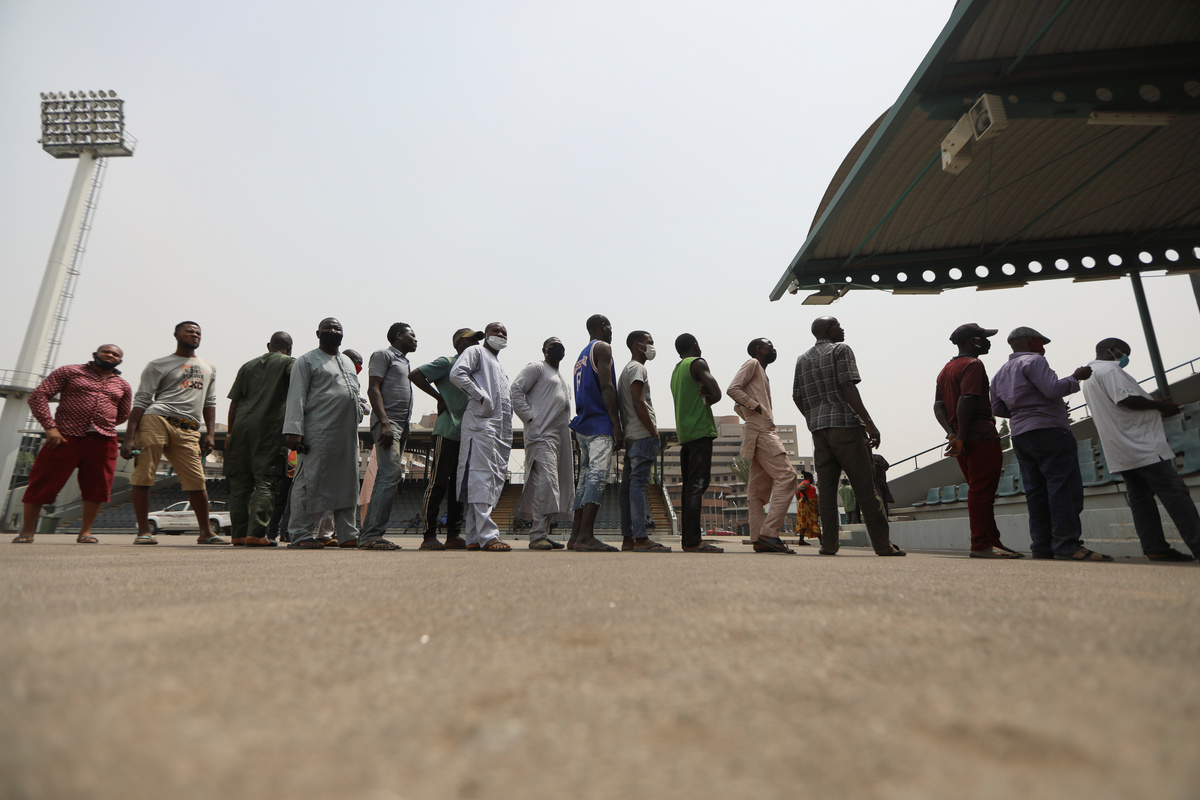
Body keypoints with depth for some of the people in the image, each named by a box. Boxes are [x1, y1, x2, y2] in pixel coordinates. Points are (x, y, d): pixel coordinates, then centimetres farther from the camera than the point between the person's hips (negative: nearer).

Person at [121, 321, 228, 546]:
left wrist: (210, 433, 12)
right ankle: (144, 531, 4)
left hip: (188, 430, 3)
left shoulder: (208, 369, 26)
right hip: (156, 421, -3)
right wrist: (129, 437, -6)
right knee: (143, 476, -7)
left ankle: (206, 532, 4)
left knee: (197, 481, -2)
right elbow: (141, 401, 3)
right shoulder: (159, 365, 10)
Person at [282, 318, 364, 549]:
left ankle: (347, 534, 11)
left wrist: (358, 417, 14)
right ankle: (301, 534, 2)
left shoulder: (348, 362, 24)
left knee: (347, 483, 6)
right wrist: (294, 430, -14)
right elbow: (297, 397, -5)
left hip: (348, 434, 7)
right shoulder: (307, 361, 3)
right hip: (318, 432, -7)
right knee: (310, 482, -6)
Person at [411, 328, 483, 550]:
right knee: (439, 482, -6)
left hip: (466, 434, 8)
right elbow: (415, 375, -10)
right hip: (447, 431, -8)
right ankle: (429, 536, -2)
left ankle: (453, 535, 15)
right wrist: (439, 397, -8)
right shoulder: (446, 363, -2)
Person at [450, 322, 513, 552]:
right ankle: (487, 535, -19)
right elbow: (457, 374, -9)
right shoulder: (476, 352, 9)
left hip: (501, 430, 9)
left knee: (495, 481, 5)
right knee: (482, 478, -14)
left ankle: (474, 537, 8)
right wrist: (481, 396, -13)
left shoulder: (499, 366, 34)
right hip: (481, 423, -9)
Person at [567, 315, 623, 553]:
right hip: (600, 424, -9)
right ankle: (585, 536, -22)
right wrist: (617, 426, -14)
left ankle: (576, 536, 6)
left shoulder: (581, 356, 25)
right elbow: (606, 387, -12)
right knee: (597, 476, -15)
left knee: (585, 477, 7)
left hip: (582, 425, 9)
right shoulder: (602, 348, -1)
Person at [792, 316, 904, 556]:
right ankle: (883, 545, 0)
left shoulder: (802, 359, 18)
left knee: (826, 487, 6)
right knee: (865, 487, -3)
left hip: (818, 429, 6)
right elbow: (848, 388, -11)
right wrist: (869, 424, -13)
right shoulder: (840, 349, 0)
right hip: (845, 424, -5)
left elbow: (797, 397, 15)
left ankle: (829, 543, 3)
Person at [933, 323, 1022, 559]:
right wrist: (961, 437, -20)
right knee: (982, 492, -9)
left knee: (979, 492, 13)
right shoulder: (973, 365, -6)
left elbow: (938, 406, 10)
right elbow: (966, 401, -19)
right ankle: (982, 545, -8)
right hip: (982, 436, -9)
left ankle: (992, 541, 19)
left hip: (963, 440, 9)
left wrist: (952, 433, -2)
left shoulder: (945, 370, 21)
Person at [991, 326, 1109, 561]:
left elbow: (997, 409, 17)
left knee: (1036, 491, 6)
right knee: (1064, 487, -9)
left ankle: (1042, 546, 4)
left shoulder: (1000, 372, 19)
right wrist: (1076, 377, -1)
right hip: (1048, 431, -8)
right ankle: (1067, 544, -14)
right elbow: (1053, 389, -17)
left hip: (1019, 435, 8)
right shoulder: (1033, 361, -5)